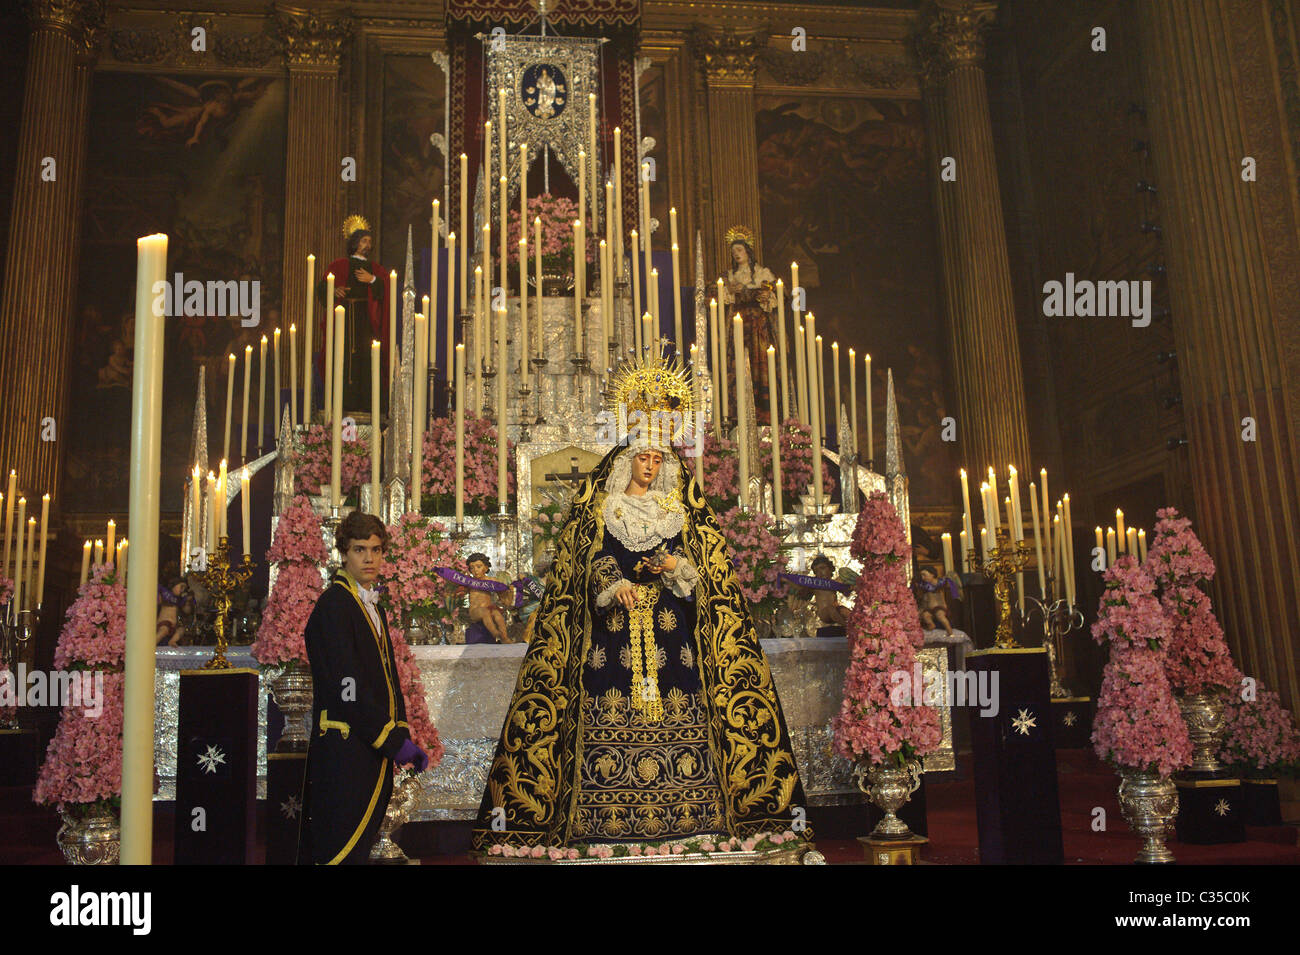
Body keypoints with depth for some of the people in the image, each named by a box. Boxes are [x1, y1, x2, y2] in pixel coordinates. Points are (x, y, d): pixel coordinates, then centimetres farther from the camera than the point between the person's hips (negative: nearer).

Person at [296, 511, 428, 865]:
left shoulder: (373, 607, 17)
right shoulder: (334, 604, -12)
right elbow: (347, 688, -18)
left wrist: (401, 734, 7)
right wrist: (394, 741, -15)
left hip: (373, 752, 9)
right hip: (344, 752, -9)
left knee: (361, 845, 13)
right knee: (343, 852, -5)